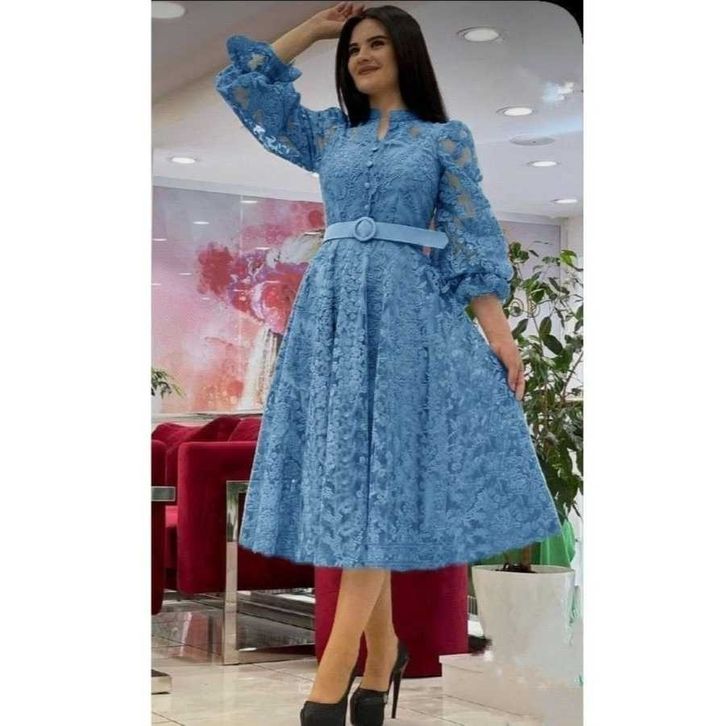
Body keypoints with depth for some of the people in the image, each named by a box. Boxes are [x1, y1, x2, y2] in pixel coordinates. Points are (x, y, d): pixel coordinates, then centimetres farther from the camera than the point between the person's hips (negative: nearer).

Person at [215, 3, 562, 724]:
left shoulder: (445, 137, 8)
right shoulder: (328, 134, 18)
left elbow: (471, 234, 2)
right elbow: (244, 80, 19)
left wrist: (497, 328, -7)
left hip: (406, 306, -4)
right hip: (331, 307, 4)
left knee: (378, 472, -12)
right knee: (344, 472, 0)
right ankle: (382, 649, 12)